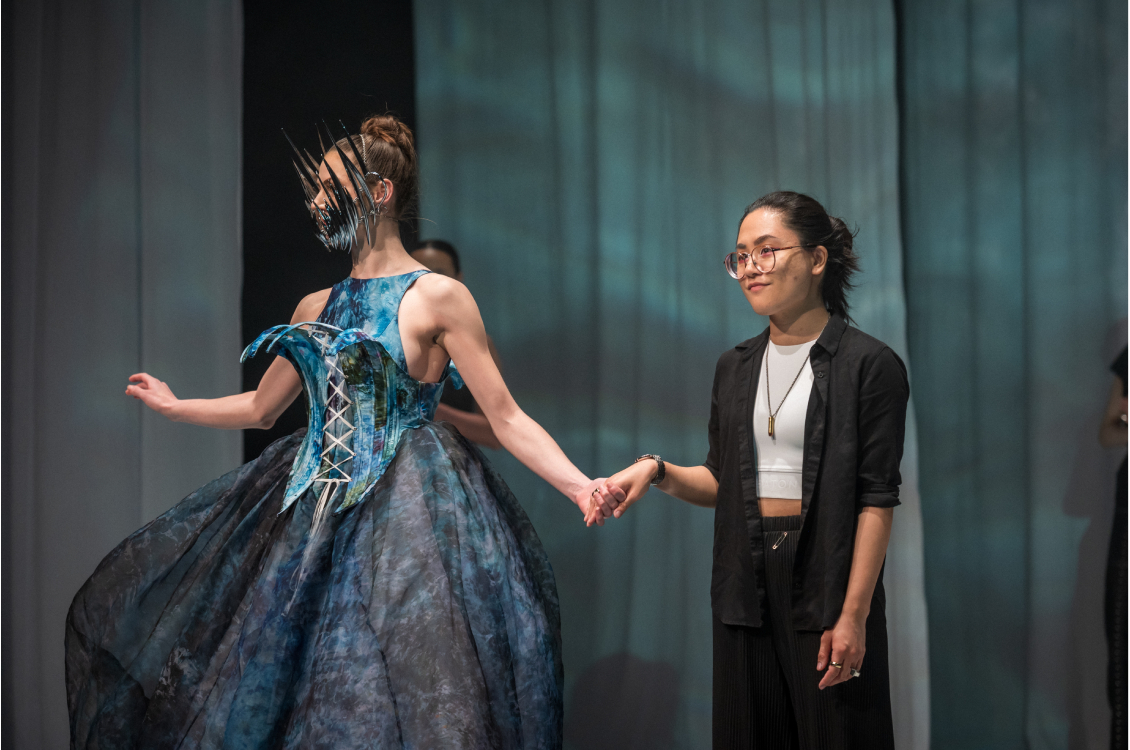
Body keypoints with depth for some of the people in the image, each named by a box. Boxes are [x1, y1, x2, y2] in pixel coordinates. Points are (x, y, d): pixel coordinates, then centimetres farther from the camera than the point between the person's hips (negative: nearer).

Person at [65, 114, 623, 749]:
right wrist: (174, 406, 34)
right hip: (314, 515, 7)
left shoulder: (437, 297, -5)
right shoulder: (316, 309, 14)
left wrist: (581, 485, -21)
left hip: (405, 508, -7)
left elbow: (507, 418, -8)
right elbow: (261, 408, 26)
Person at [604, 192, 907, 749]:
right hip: (746, 587, 5)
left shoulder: (869, 364, -6)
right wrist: (659, 472, -4)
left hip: (826, 579, -5)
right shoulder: (734, 368, 12)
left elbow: (877, 498, -10)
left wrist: (853, 614, -16)